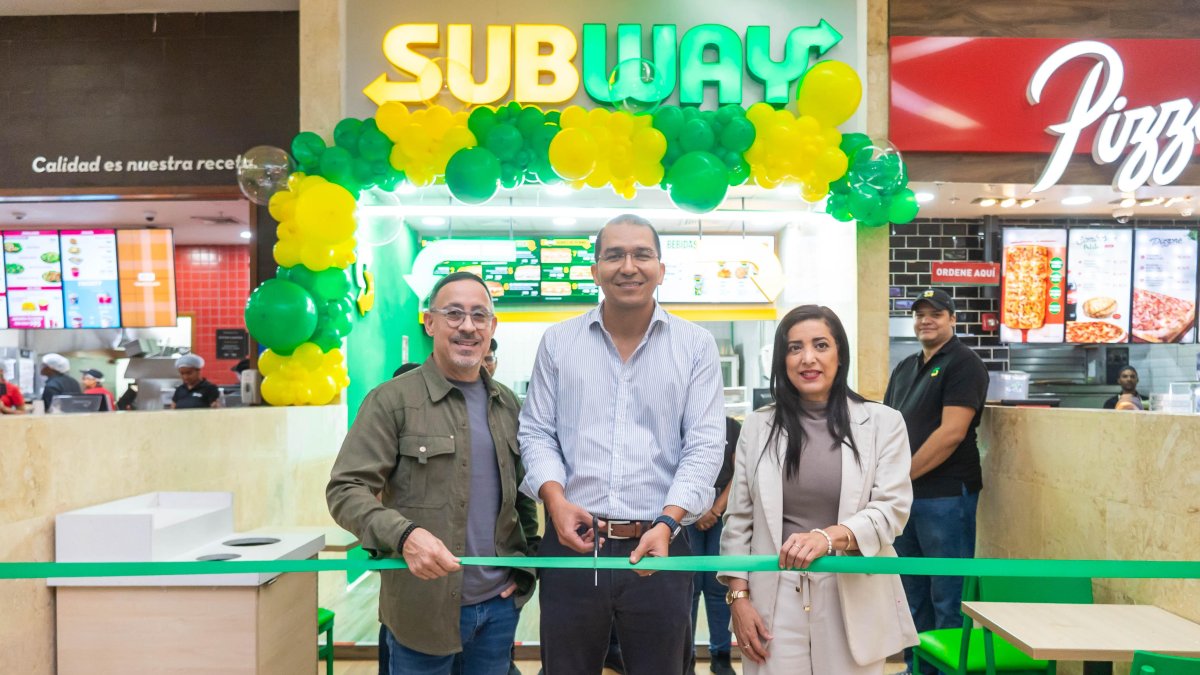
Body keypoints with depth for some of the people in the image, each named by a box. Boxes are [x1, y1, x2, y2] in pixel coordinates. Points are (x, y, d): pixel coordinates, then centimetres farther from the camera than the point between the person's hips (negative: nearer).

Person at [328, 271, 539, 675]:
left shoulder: (508, 404, 10)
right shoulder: (393, 400, -7)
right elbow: (345, 490, -12)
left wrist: (527, 564, 6)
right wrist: (404, 534, -28)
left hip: (500, 603, 5)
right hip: (424, 608, -4)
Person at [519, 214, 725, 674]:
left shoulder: (696, 345, 2)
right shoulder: (558, 342, 6)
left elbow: (704, 446, -4)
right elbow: (537, 432, 6)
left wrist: (666, 522, -17)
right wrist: (556, 500, -11)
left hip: (658, 546, -1)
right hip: (571, 544, 1)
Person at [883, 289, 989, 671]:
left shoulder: (963, 364, -7)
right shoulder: (905, 368, 16)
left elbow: (951, 433, -17)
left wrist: (902, 476, -13)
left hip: (945, 496, -7)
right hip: (904, 496, 8)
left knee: (947, 598, 0)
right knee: (912, 593, 16)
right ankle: (915, 666, 28)